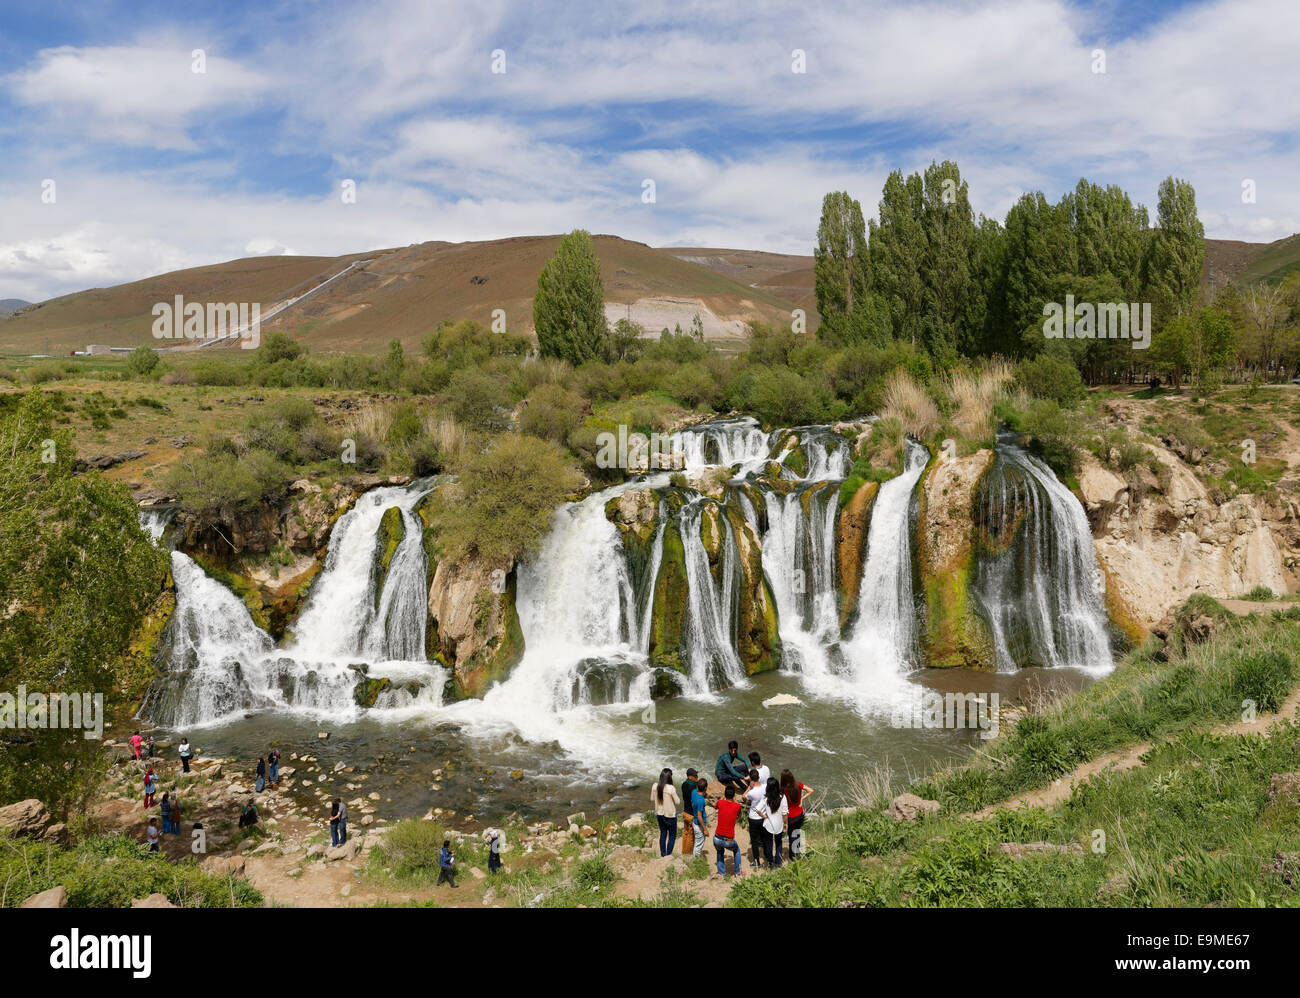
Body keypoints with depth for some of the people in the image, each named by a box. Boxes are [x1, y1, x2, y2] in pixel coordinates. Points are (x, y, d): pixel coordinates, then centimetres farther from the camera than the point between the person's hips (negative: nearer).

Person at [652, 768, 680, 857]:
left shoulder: (655, 786, -9)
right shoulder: (671, 788, -25)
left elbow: (652, 799, 3)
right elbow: (677, 802, -14)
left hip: (659, 814, 5)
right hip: (670, 815, -5)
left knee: (663, 834, 22)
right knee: (672, 836, 12)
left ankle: (662, 855, 30)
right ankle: (668, 855, 13)